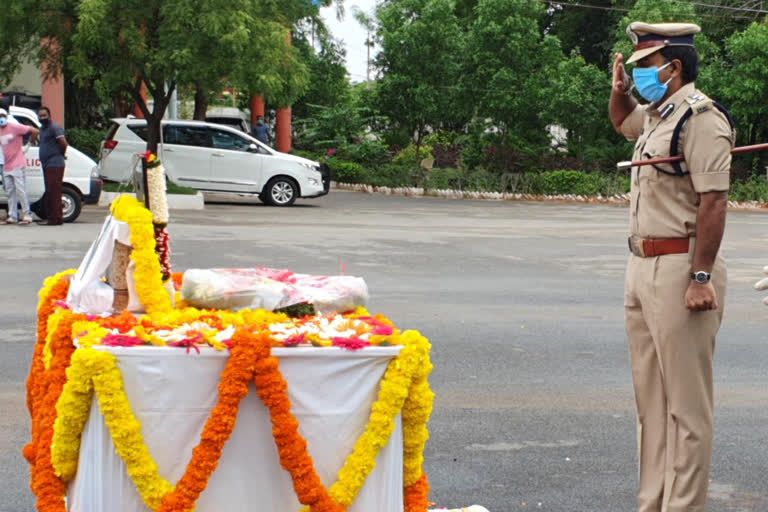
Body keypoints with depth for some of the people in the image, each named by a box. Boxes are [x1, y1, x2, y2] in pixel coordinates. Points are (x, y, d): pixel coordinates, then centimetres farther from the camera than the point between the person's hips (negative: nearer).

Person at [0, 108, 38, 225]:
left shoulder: (15, 127, -10)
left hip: (17, 165, -7)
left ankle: (27, 215, -6)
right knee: (10, 192, 8)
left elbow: (35, 131, -10)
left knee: (21, 190, -9)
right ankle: (12, 217, 12)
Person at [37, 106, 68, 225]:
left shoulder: (54, 128, -12)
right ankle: (57, 218, 16)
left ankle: (54, 219, -13)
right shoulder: (42, 129, 19)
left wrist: (62, 154, -5)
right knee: (50, 193, 12)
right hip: (47, 165, 10)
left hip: (55, 165, -10)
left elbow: (63, 142, -22)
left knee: (53, 192, -12)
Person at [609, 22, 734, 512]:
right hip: (643, 268, 10)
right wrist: (620, 88, 17)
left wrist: (701, 277, -24)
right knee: (651, 398, 14)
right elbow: (621, 121, 39)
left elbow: (713, 202, -20)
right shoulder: (655, 115, 15)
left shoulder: (701, 118, -13)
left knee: (687, 403, -4)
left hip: (681, 268, -10)